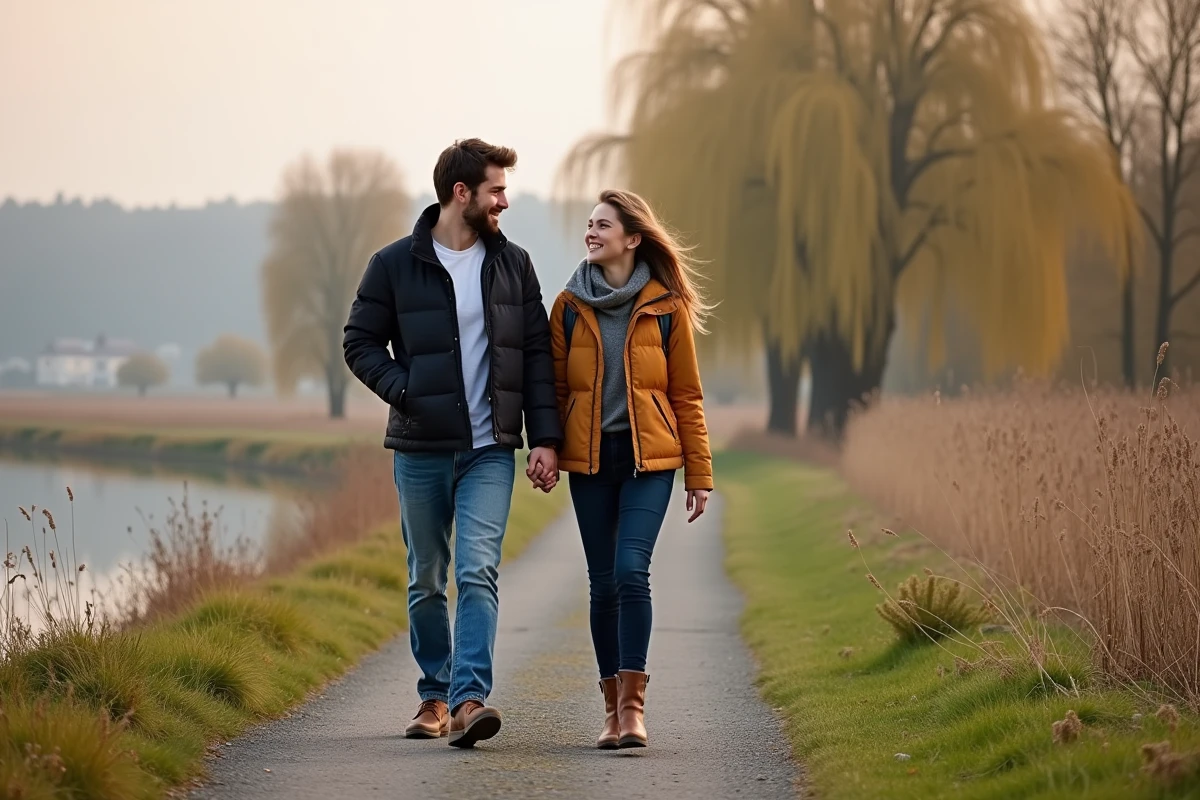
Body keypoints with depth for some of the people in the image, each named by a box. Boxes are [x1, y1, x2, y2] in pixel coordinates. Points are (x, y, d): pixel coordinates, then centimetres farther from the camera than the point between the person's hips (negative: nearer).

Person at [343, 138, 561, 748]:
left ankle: (468, 698, -22)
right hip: (420, 450, 0)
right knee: (426, 582, 9)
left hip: (490, 451, 0)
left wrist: (545, 438, -3)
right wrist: (407, 392, -14)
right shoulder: (395, 265, -1)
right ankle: (434, 697, 23)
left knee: (477, 572, -14)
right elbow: (360, 342, 2)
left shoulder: (512, 264, 6)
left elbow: (536, 355, 6)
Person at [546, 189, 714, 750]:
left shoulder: (666, 307, 1)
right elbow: (555, 388, 9)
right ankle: (615, 707, 12)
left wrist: (699, 475, 2)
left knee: (631, 571, -17)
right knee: (604, 581, 3)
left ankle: (633, 705, -13)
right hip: (589, 459, 2)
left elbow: (687, 395, 3)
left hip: (649, 457, -2)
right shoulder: (569, 306, 6)